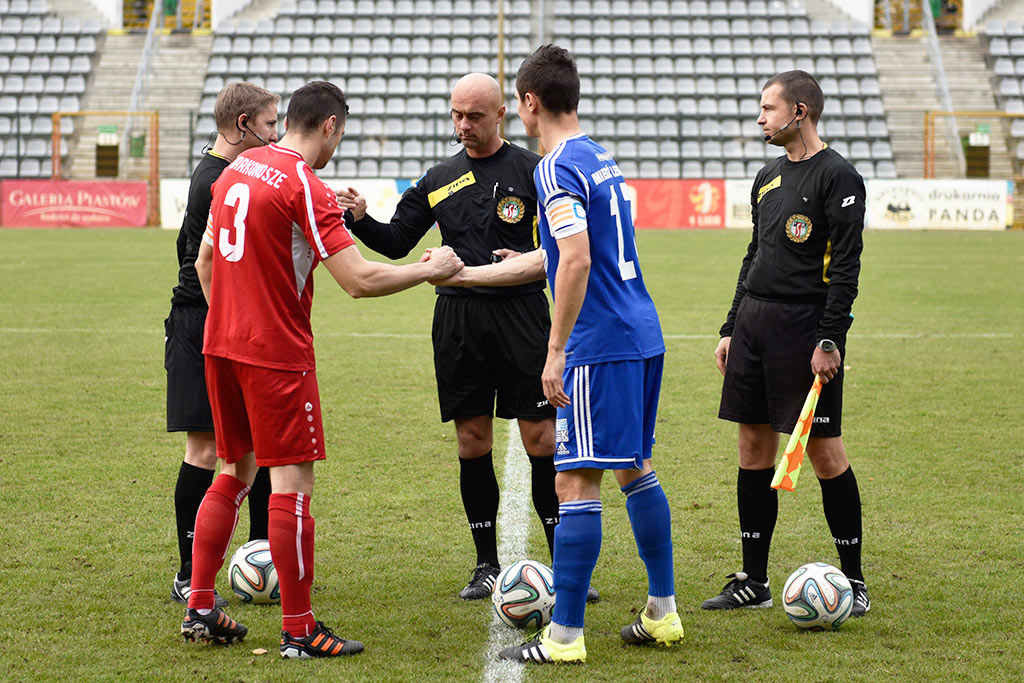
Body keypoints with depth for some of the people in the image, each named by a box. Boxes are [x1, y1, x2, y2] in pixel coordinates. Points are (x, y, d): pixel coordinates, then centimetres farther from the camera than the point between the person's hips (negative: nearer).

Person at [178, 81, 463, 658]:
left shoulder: (237, 168, 10)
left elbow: (205, 256, 19)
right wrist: (432, 269, -6)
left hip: (222, 345, 8)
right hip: (277, 352, -8)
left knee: (236, 471, 17)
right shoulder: (306, 187, -14)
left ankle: (200, 608, 18)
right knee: (293, 480, -3)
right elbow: (360, 280, -19)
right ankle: (299, 628, -1)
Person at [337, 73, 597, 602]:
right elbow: (397, 243, 14)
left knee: (540, 438, -4)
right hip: (457, 316, 3)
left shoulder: (532, 170, 2)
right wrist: (361, 219, -4)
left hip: (520, 314, -3)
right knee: (472, 440, 5)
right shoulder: (438, 181, 13)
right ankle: (487, 565, 14)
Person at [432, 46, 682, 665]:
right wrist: (461, 273, 31)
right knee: (636, 469, 17)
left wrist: (556, 350, -20)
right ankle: (663, 614, 23)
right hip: (643, 336, 10)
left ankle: (564, 636, -4)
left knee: (577, 481, -6)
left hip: (600, 345, -9)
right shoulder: (600, 158, 17)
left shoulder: (558, 168, -12)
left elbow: (575, 261, -24)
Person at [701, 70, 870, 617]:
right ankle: (753, 582, 14)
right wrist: (730, 328, 17)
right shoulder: (768, 178, 17)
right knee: (754, 446, 8)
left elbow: (845, 267, -13)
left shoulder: (838, 177, -8)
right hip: (753, 321, 8)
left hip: (805, 326, -8)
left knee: (823, 450, -4)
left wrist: (830, 340, -19)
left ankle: (854, 583, 5)